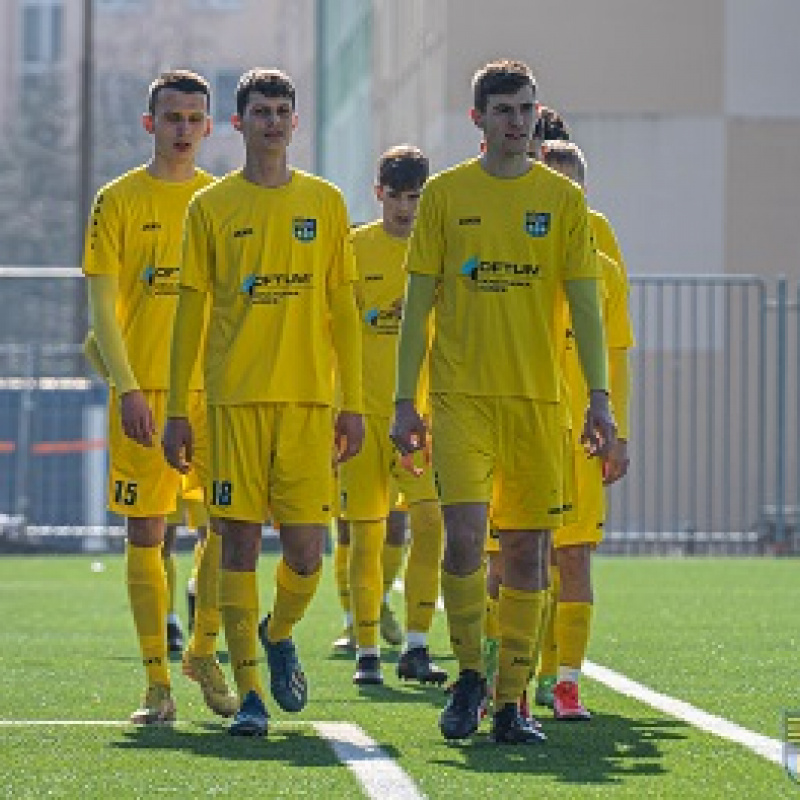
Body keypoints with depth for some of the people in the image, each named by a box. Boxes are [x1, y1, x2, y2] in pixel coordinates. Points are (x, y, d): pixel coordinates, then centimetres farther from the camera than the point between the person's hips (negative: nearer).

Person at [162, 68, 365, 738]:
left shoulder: (324, 202, 9)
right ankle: (249, 693, 2)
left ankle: (280, 633, 29)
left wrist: (354, 403, 4)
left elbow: (343, 308, 10)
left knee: (306, 550, -2)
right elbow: (190, 312, 6)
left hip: (310, 400, 1)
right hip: (235, 398, -1)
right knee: (240, 543, -4)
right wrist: (177, 411, 1)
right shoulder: (211, 207, 5)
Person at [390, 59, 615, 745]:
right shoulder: (445, 194, 4)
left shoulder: (563, 198, 6)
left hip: (538, 399, 1)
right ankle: (469, 673, 5)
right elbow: (418, 302, 5)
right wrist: (404, 400, 0)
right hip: (461, 396, -1)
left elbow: (585, 303, 5)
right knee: (465, 534, -15)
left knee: (527, 547, 2)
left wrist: (600, 397, -4)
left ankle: (511, 701, 10)